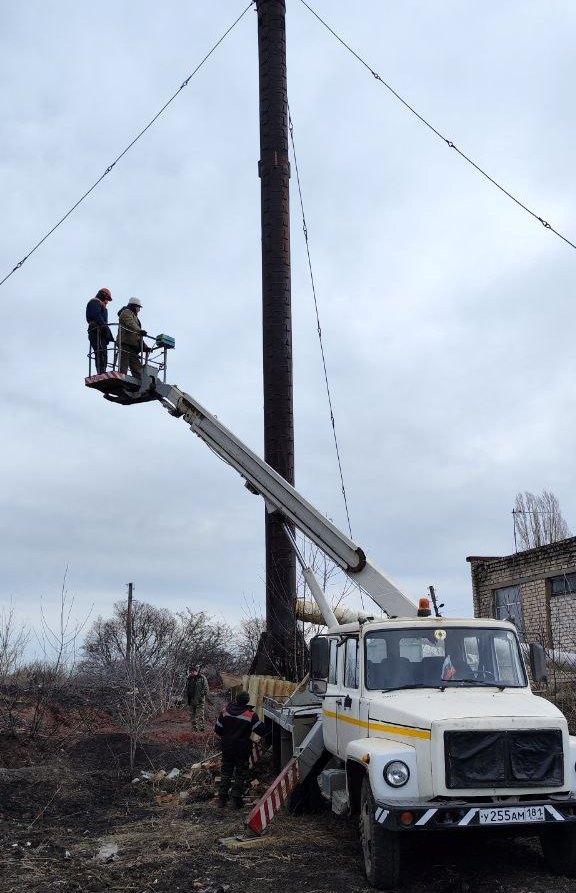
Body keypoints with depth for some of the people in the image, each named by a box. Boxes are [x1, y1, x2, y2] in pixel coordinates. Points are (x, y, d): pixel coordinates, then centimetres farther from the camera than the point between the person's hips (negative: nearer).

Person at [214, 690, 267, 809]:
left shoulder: (226, 711, -7)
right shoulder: (250, 714, -19)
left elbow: (217, 729, 1)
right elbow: (261, 730, -17)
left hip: (227, 747, 3)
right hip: (242, 749, -3)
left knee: (226, 771, 17)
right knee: (240, 773, 10)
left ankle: (222, 798, 19)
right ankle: (236, 799, 11)